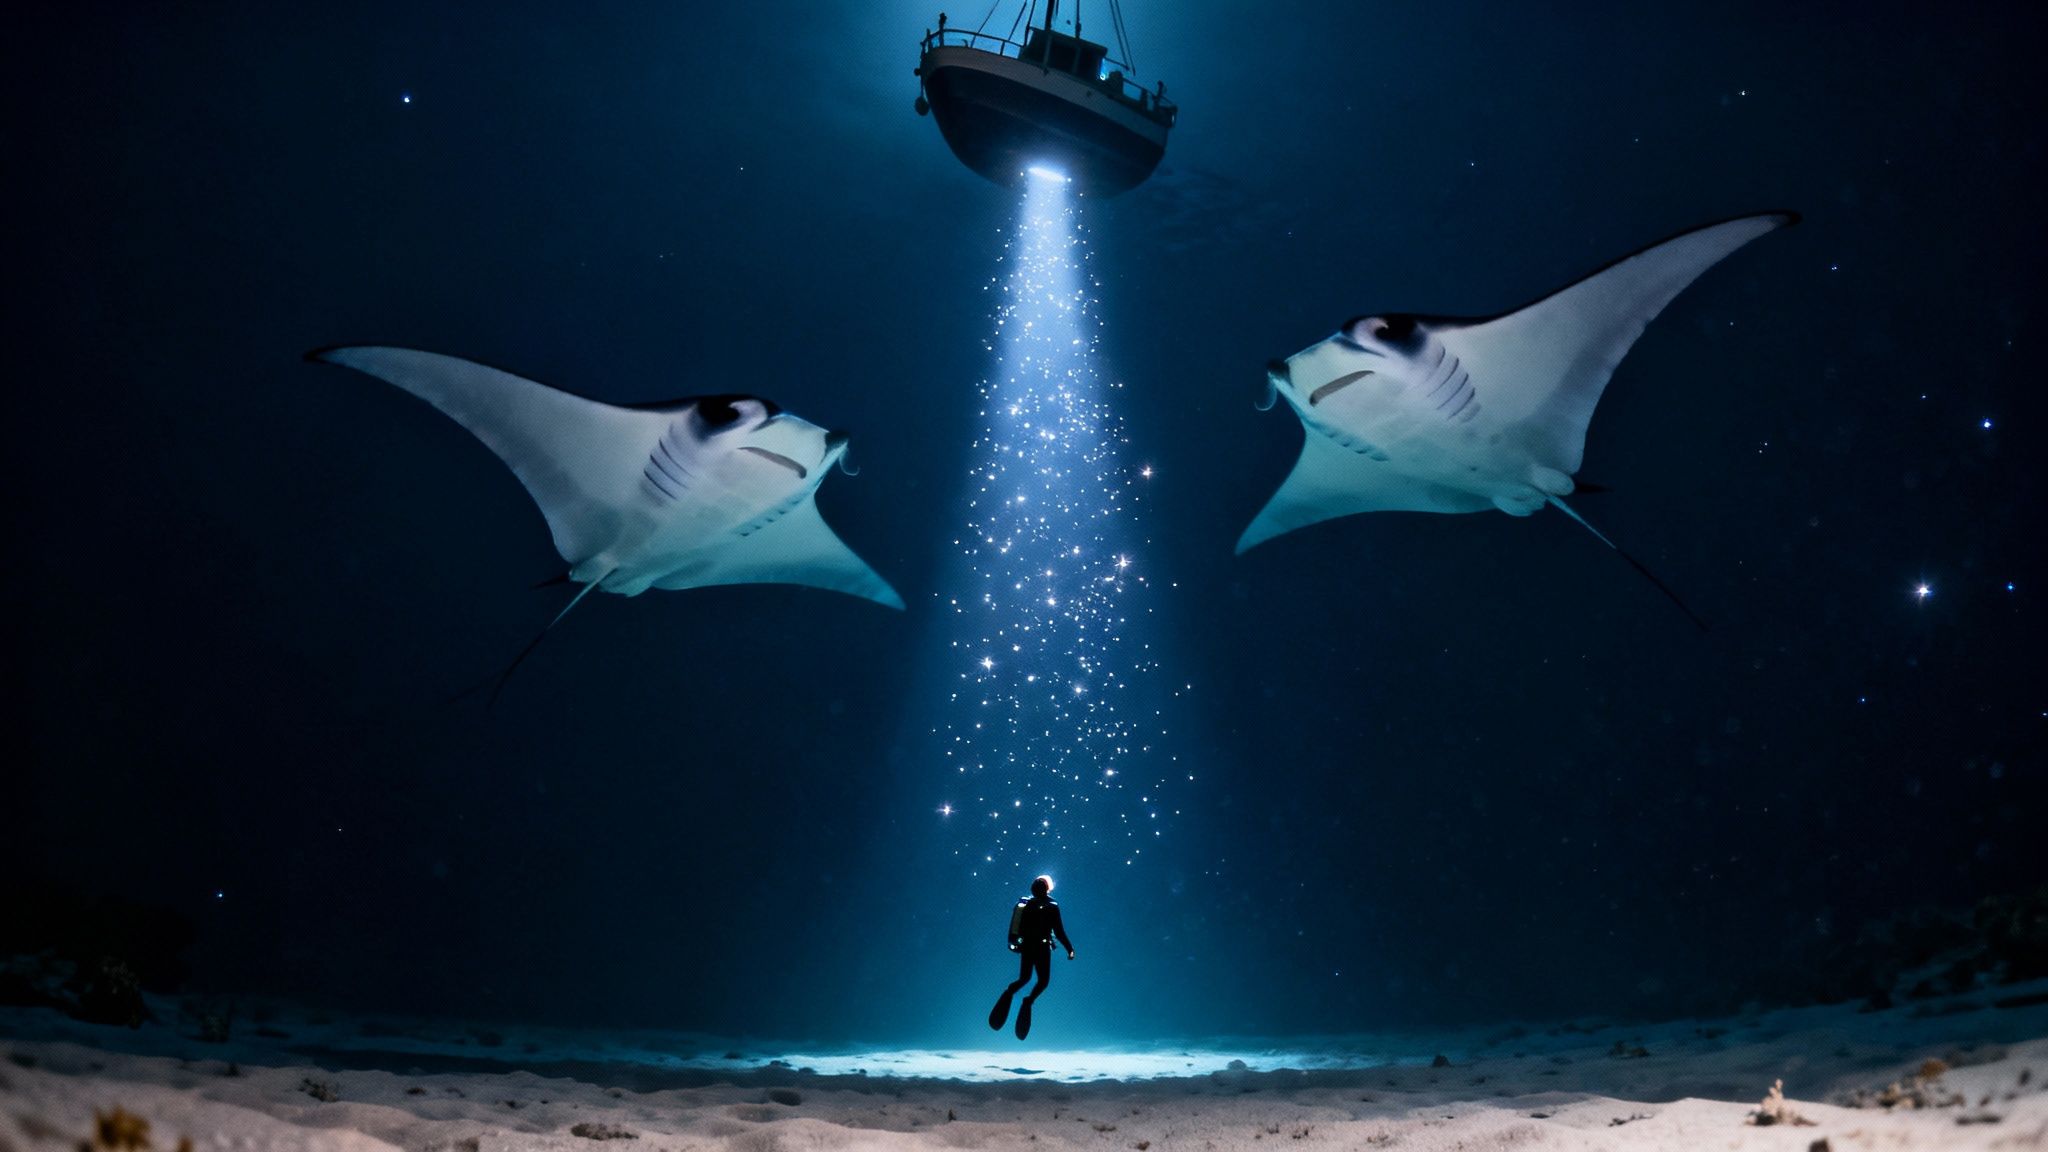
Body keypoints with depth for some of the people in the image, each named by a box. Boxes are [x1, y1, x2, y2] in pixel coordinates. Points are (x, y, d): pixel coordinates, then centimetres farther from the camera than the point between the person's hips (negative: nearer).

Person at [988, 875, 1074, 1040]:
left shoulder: (1026, 904, 9)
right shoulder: (1051, 906, -8)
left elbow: (1019, 929, 18)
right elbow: (1059, 932, -10)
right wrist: (1070, 948, -2)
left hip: (1026, 947, 5)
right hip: (1041, 947, -5)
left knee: (1024, 979, 17)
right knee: (1043, 980, 7)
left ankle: (1010, 991, -11)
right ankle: (1028, 1001, -15)